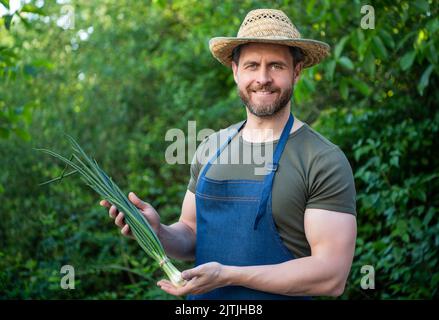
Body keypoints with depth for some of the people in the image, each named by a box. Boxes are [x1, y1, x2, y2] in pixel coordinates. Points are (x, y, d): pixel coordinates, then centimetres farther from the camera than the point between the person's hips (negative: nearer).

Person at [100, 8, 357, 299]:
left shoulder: (325, 161, -16)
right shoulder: (211, 148, 1)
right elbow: (191, 235, 9)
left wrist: (227, 275, -25)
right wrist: (159, 232, -12)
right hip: (201, 297, 5)